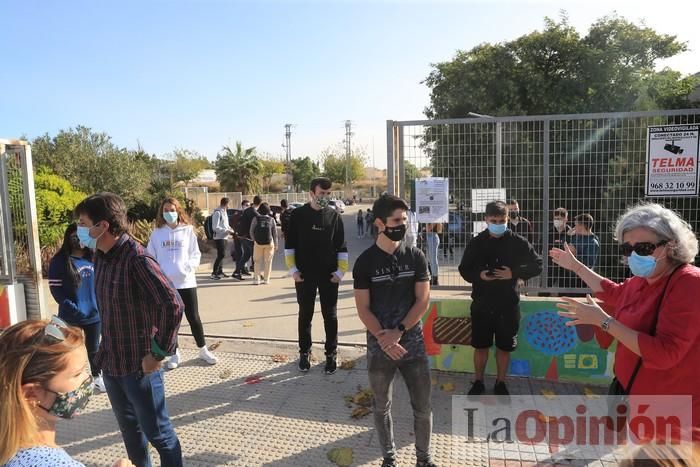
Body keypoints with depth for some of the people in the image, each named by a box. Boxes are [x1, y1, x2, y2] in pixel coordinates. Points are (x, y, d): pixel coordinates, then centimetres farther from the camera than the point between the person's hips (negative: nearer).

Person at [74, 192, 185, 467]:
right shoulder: (100, 257, 3)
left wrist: (158, 353, -22)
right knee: (129, 427, 24)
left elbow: (173, 306, -30)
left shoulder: (137, 258, -23)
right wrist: (106, 348, 12)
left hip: (138, 364, -8)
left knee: (157, 432, 8)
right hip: (110, 361, 8)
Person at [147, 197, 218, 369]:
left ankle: (203, 350, 22)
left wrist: (188, 268, -15)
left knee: (193, 317, 6)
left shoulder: (188, 230, 2)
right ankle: (175, 353, 27)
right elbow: (151, 258, 7)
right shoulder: (157, 233, 4)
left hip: (186, 282, -1)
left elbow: (195, 254, 2)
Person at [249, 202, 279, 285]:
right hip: (269, 243, 0)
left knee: (258, 261, 12)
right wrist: (276, 244, 12)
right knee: (268, 261, 9)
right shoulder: (271, 219, 1)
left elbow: (251, 231, 0)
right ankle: (266, 279, 10)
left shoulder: (255, 219, -1)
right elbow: (275, 233, 3)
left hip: (258, 243, 0)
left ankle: (257, 279, 8)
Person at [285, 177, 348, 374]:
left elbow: (341, 247, 4)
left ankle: (331, 354, 20)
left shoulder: (334, 216, 1)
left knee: (330, 315, 7)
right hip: (304, 275, 0)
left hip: (329, 275, 0)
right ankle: (304, 352, 26)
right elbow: (290, 244, 2)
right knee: (305, 315, 11)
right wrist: (293, 269, -5)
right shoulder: (298, 215, -1)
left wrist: (341, 271, -3)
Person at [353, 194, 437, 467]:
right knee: (381, 407, 14)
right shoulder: (365, 262, -5)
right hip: (379, 346, -1)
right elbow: (363, 308, -5)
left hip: (413, 342, 1)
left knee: (423, 407, 8)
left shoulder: (416, 257, -1)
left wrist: (397, 332, -13)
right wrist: (384, 339, -15)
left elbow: (423, 300, -4)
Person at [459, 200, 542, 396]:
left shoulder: (518, 242, -5)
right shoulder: (476, 243, -2)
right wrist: (478, 275, -18)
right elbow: (464, 269, 3)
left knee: (504, 347, 12)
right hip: (481, 303, 1)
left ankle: (500, 383, 31)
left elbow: (537, 265, 0)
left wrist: (514, 273, -15)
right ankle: (478, 382, 30)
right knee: (480, 346, 11)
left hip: (508, 304, 0)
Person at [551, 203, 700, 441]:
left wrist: (603, 320, -30)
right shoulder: (642, 280, 4)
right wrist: (575, 266, 26)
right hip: (631, 392, 9)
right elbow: (614, 293, 27)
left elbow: (663, 353, -32)